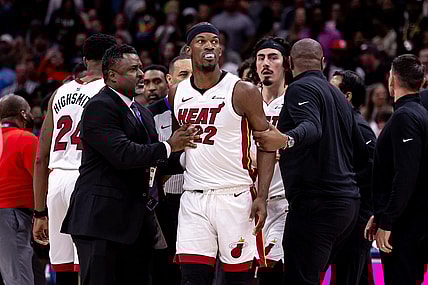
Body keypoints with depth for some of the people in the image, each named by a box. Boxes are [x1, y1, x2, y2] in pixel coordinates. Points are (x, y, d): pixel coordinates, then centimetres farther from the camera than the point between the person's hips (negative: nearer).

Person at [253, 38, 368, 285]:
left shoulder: (300, 89, -5)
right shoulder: (338, 95, 21)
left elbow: (312, 127, -26)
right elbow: (362, 155, 24)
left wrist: (287, 140, -46)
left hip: (316, 203, -9)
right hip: (348, 200, 9)